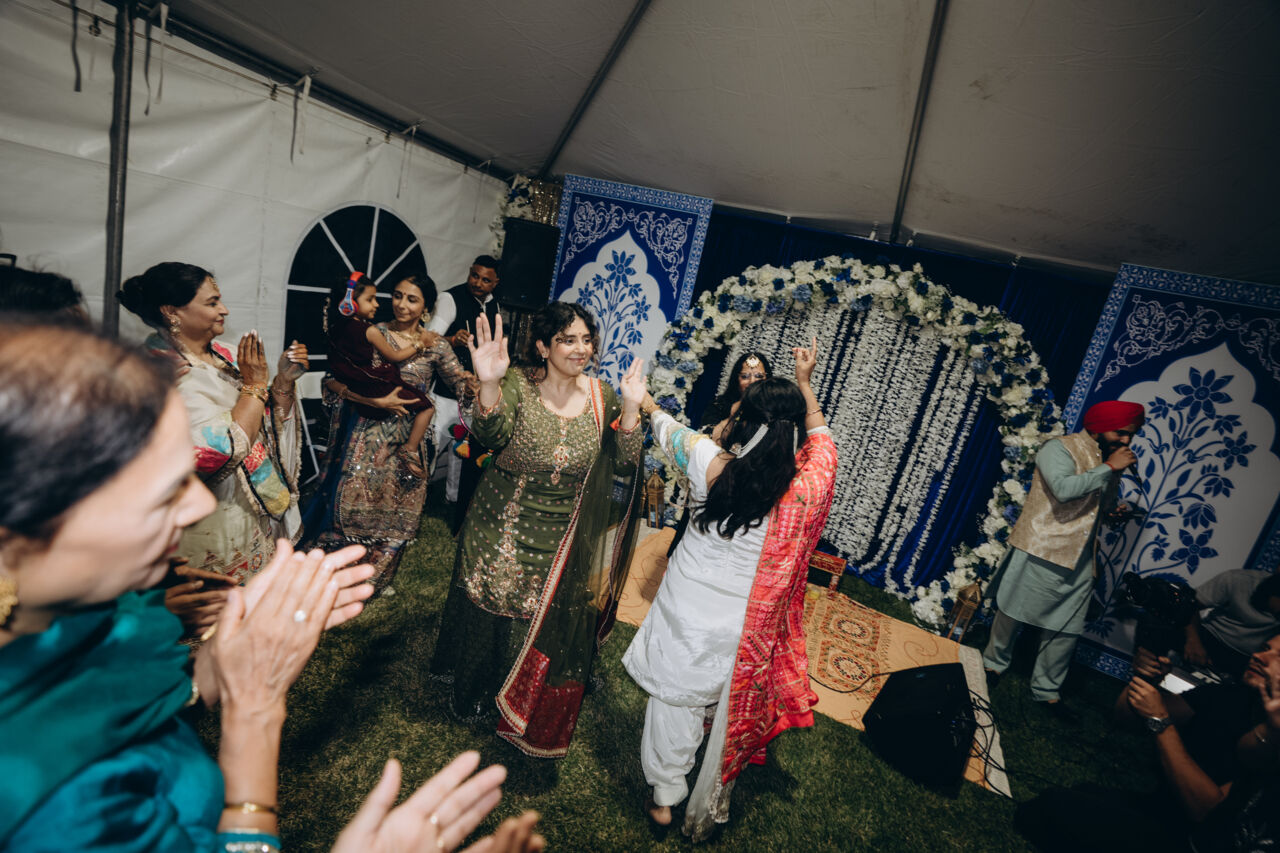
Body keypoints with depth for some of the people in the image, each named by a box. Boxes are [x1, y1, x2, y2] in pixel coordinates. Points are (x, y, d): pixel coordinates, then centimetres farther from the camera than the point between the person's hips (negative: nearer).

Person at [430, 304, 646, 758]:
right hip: (503, 527, -2)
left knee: (549, 623, 15)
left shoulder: (603, 396, -5)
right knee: (490, 611, 19)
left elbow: (624, 464, -9)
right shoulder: (518, 383, -14)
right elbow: (491, 434, -31)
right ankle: (475, 692, 52)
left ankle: (533, 716, 46)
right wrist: (489, 384, -48)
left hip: (561, 538, 2)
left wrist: (631, 409, -22)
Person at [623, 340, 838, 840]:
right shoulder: (805, 491, -21)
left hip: (689, 608, 0)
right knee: (734, 712, 22)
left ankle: (663, 797, 43)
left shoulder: (709, 462, -21)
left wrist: (647, 404, 21)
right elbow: (822, 442, 2)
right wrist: (805, 384, 9)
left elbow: (670, 431, 0)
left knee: (675, 698, 22)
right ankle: (706, 814, 44)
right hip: (744, 626, 1)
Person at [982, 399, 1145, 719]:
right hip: (1039, 551, -7)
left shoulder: (1111, 460, 15)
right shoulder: (1060, 449, -10)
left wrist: (1113, 510, 8)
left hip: (1077, 561, 7)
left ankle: (1047, 690, 26)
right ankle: (994, 663, 29)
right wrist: (1108, 468, -19)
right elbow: (1065, 489, -27)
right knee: (1012, 615, 6)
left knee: (1066, 630, 10)